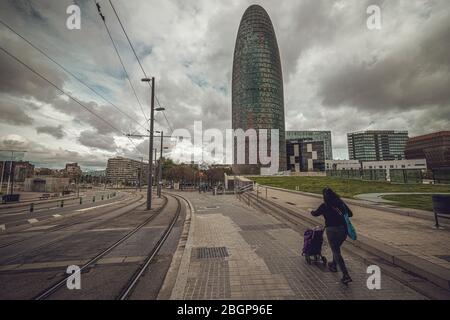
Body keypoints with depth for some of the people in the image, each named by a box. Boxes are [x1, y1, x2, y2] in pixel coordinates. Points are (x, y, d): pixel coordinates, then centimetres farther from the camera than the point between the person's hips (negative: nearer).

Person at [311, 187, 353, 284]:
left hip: (332, 230, -6)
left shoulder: (325, 206, -8)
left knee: (336, 252, 3)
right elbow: (350, 214, 11)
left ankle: (346, 275, -2)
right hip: (343, 229, 6)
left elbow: (316, 213, 8)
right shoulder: (341, 203, 4)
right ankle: (334, 265, 44)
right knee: (336, 248, 27)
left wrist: (312, 211, 30)